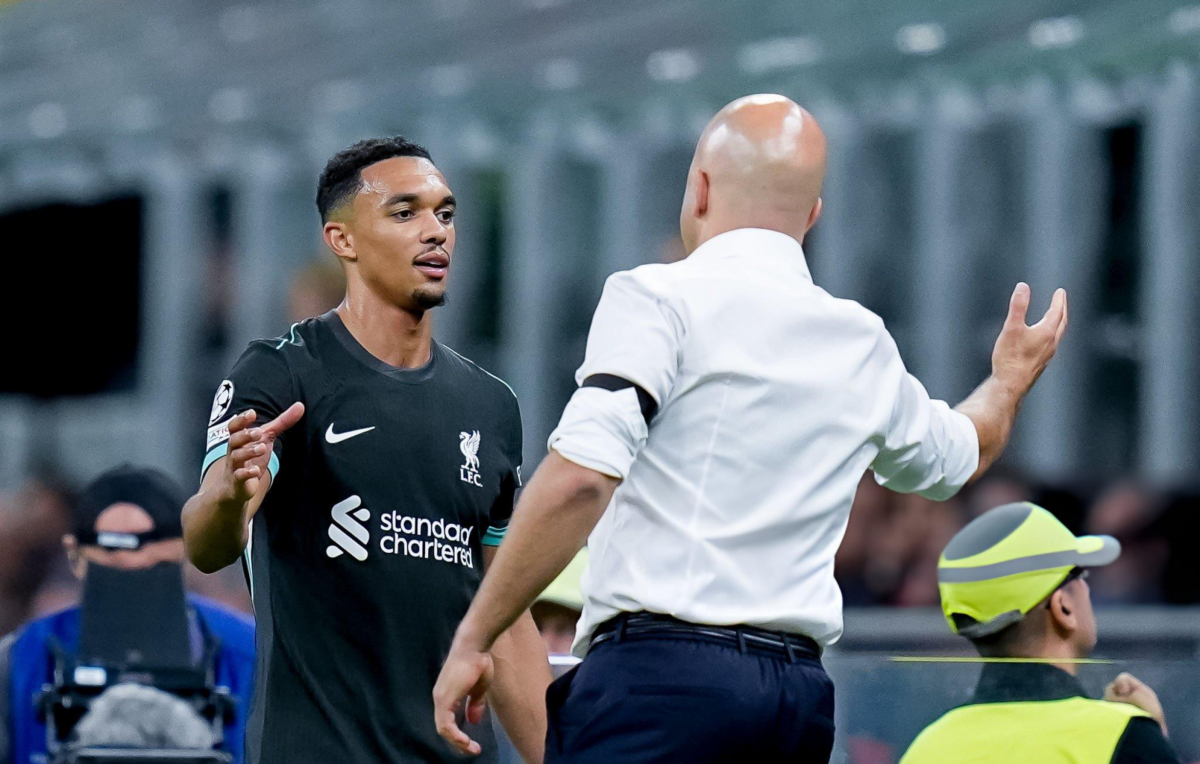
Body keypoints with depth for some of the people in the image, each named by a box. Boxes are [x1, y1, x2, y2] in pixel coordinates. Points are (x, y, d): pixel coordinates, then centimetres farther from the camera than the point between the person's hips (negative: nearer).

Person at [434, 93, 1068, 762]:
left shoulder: (660, 298, -3)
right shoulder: (866, 348, 17)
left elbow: (580, 478, -16)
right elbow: (956, 455, 39)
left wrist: (472, 639, -11)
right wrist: (1011, 381, 61)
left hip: (660, 672, -6)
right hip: (802, 693, 6)